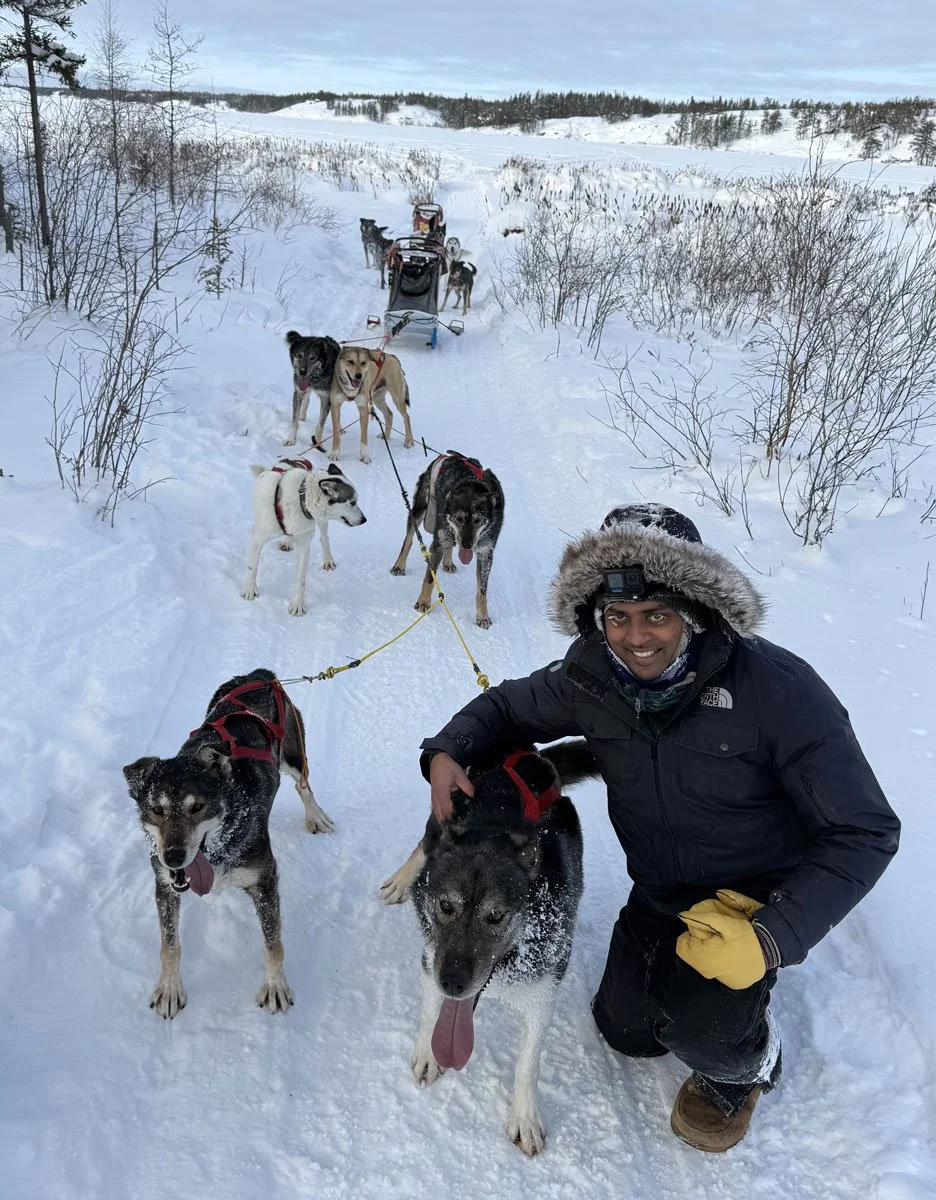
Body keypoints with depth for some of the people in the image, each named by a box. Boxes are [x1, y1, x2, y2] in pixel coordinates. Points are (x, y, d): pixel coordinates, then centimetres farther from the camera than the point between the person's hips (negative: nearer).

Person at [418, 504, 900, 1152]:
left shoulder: (780, 690, -31)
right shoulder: (593, 676, -17)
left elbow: (866, 832, -25)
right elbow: (508, 705, 2)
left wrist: (773, 937, -36)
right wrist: (448, 750, -19)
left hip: (761, 898, -5)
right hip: (660, 891, 5)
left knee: (695, 1026, -26)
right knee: (626, 1030, 13)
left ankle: (747, 1064, 11)